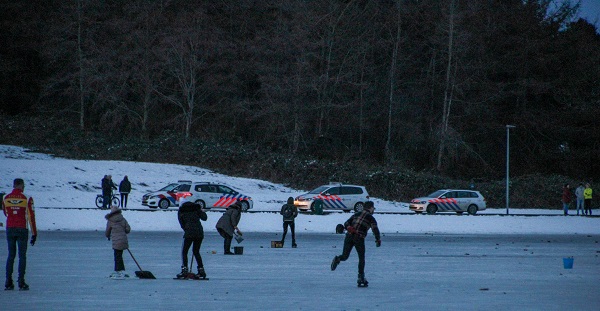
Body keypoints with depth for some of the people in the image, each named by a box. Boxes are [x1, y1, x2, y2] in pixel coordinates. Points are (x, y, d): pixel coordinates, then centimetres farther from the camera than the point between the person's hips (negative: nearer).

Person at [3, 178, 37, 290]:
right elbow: (31, 217, -7)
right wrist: (34, 234, -2)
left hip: (10, 229, 3)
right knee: (22, 256, 4)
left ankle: (8, 282, 6)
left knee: (11, 255, 10)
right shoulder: (27, 199, -8)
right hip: (22, 230, -3)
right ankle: (21, 282, -1)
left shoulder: (5, 198, 2)